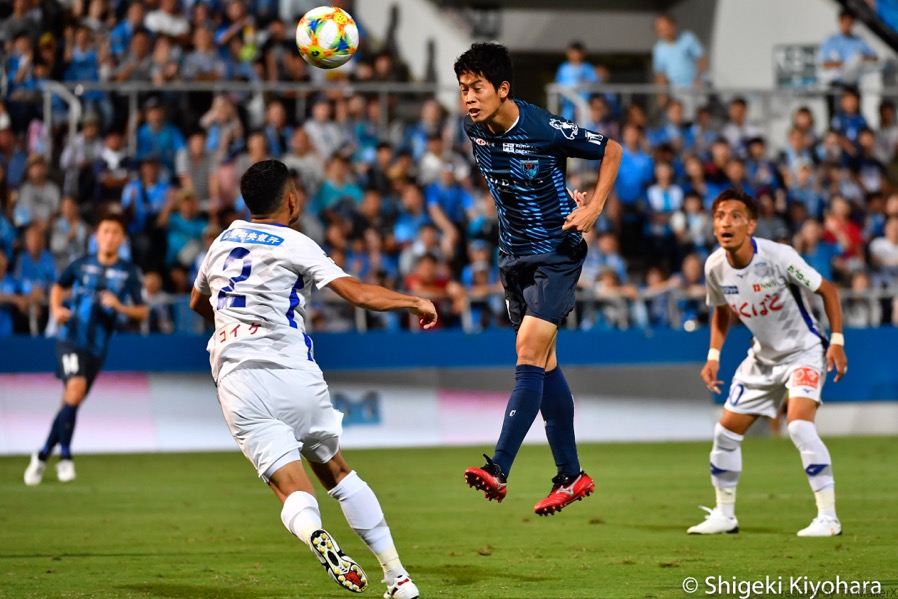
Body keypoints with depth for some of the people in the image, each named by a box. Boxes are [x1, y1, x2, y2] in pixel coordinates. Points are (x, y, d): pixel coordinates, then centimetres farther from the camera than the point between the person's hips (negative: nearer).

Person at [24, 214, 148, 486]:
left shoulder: (129, 273, 1)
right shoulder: (81, 265, 3)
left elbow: (143, 312, 0)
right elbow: (59, 287, 21)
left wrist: (119, 306, -18)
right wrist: (56, 309, 2)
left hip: (97, 348, 2)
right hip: (71, 339, -2)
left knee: (71, 403, 8)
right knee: (75, 388, -24)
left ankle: (43, 456, 26)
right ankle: (65, 456, -15)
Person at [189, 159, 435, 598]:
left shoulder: (223, 241, 16)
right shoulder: (294, 245, 0)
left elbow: (198, 303, 34)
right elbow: (360, 295, -9)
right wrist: (415, 302, 7)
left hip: (235, 381, 2)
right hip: (291, 375, -2)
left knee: (291, 487, -5)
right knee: (336, 472, 15)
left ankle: (314, 534, -41)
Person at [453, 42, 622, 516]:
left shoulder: (546, 130, -20)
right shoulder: (475, 131, -2)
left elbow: (611, 151, -6)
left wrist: (592, 210, -12)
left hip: (556, 254, -7)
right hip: (513, 255, 7)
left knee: (529, 353, -17)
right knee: (543, 365, 10)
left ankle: (498, 470, -26)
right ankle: (571, 476, 18)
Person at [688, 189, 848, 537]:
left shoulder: (778, 257, -26)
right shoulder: (715, 267, -10)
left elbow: (827, 290, -13)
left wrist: (837, 342, -18)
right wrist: (713, 356, 2)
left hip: (805, 351, -6)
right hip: (763, 357, 6)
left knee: (799, 425, -26)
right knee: (726, 430, 5)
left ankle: (828, 518, -20)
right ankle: (724, 515, 23)